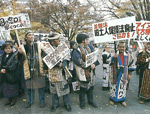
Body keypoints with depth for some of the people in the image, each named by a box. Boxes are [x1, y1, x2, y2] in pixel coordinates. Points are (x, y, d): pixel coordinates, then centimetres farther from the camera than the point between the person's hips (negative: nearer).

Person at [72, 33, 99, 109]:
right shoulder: (76, 51, -18)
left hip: (90, 72, 7)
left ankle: (90, 101, 38)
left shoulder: (88, 48, 8)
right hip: (83, 73, -7)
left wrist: (94, 64, -13)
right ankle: (82, 102, 30)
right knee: (83, 88, 8)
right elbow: (80, 63, -26)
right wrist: (90, 66, -22)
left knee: (91, 86, 18)